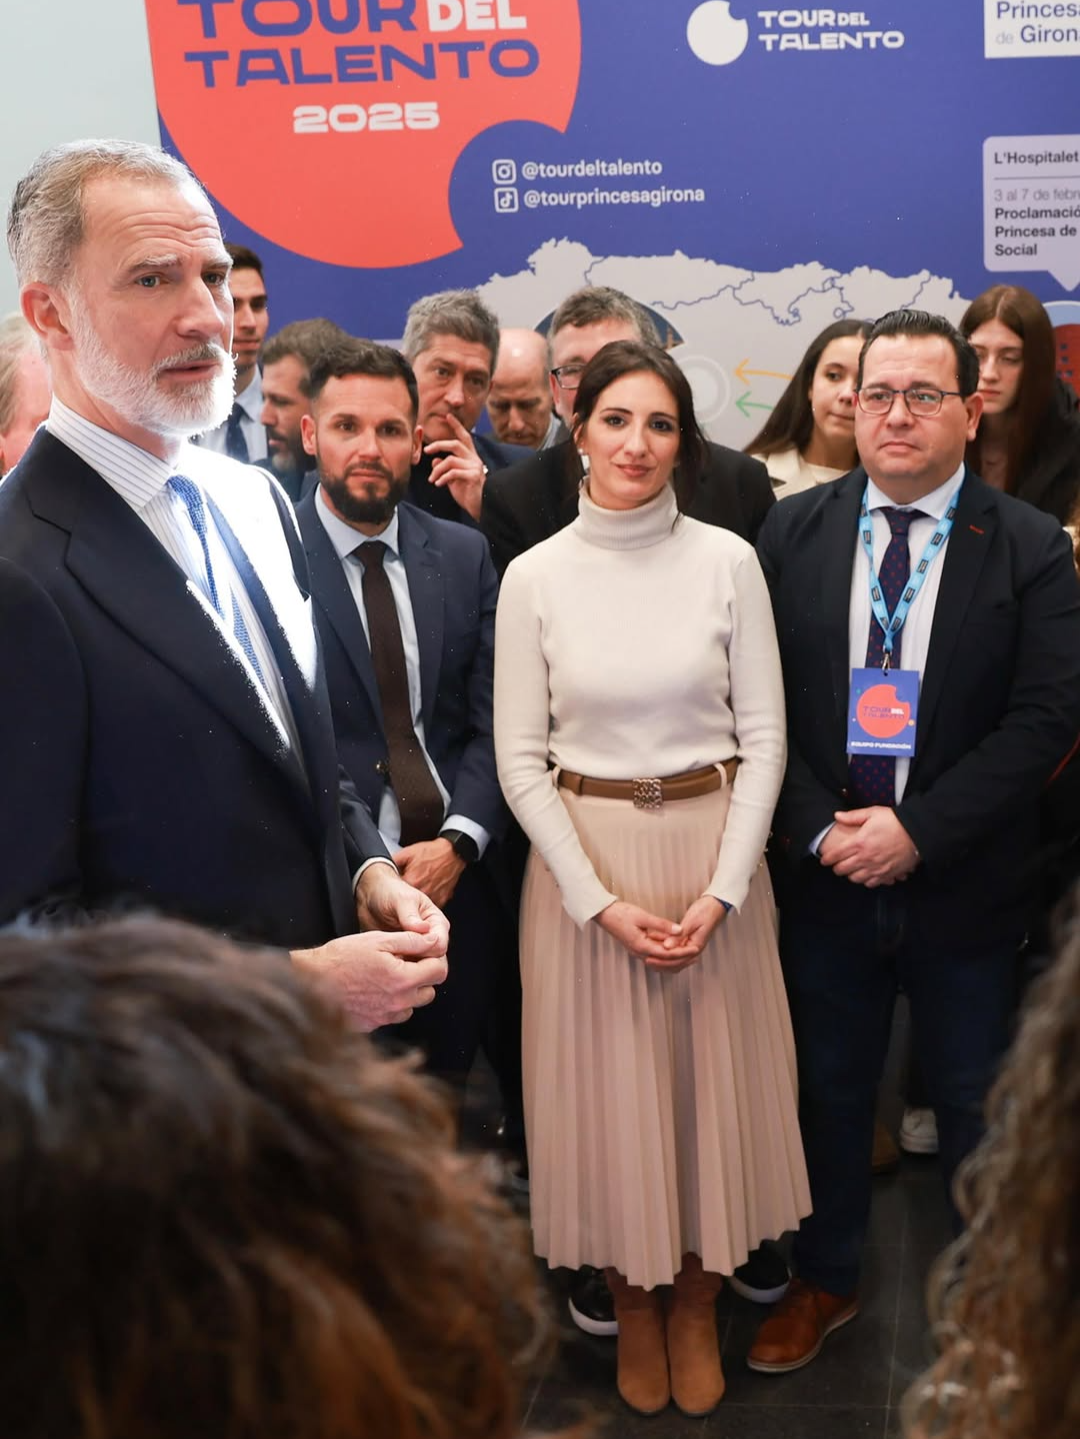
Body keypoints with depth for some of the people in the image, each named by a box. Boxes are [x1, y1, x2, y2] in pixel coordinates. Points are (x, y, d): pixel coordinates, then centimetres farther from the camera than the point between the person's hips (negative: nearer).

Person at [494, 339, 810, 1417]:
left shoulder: (728, 561, -4)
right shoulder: (535, 576, -4)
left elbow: (763, 736, -2)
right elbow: (520, 759, -4)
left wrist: (721, 888, -11)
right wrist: (601, 900, -11)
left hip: (712, 847, 1)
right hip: (581, 855, 0)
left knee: (711, 1075, 12)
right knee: (609, 1081, 10)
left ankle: (697, 1301, 35)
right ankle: (631, 1303, 34)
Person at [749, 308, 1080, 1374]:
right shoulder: (793, 532, 0)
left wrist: (918, 830, -18)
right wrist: (818, 827, -13)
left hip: (963, 880, -1)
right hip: (824, 872, 2)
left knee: (976, 1102, 15)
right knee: (828, 1088, 17)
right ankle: (824, 1279, 37)